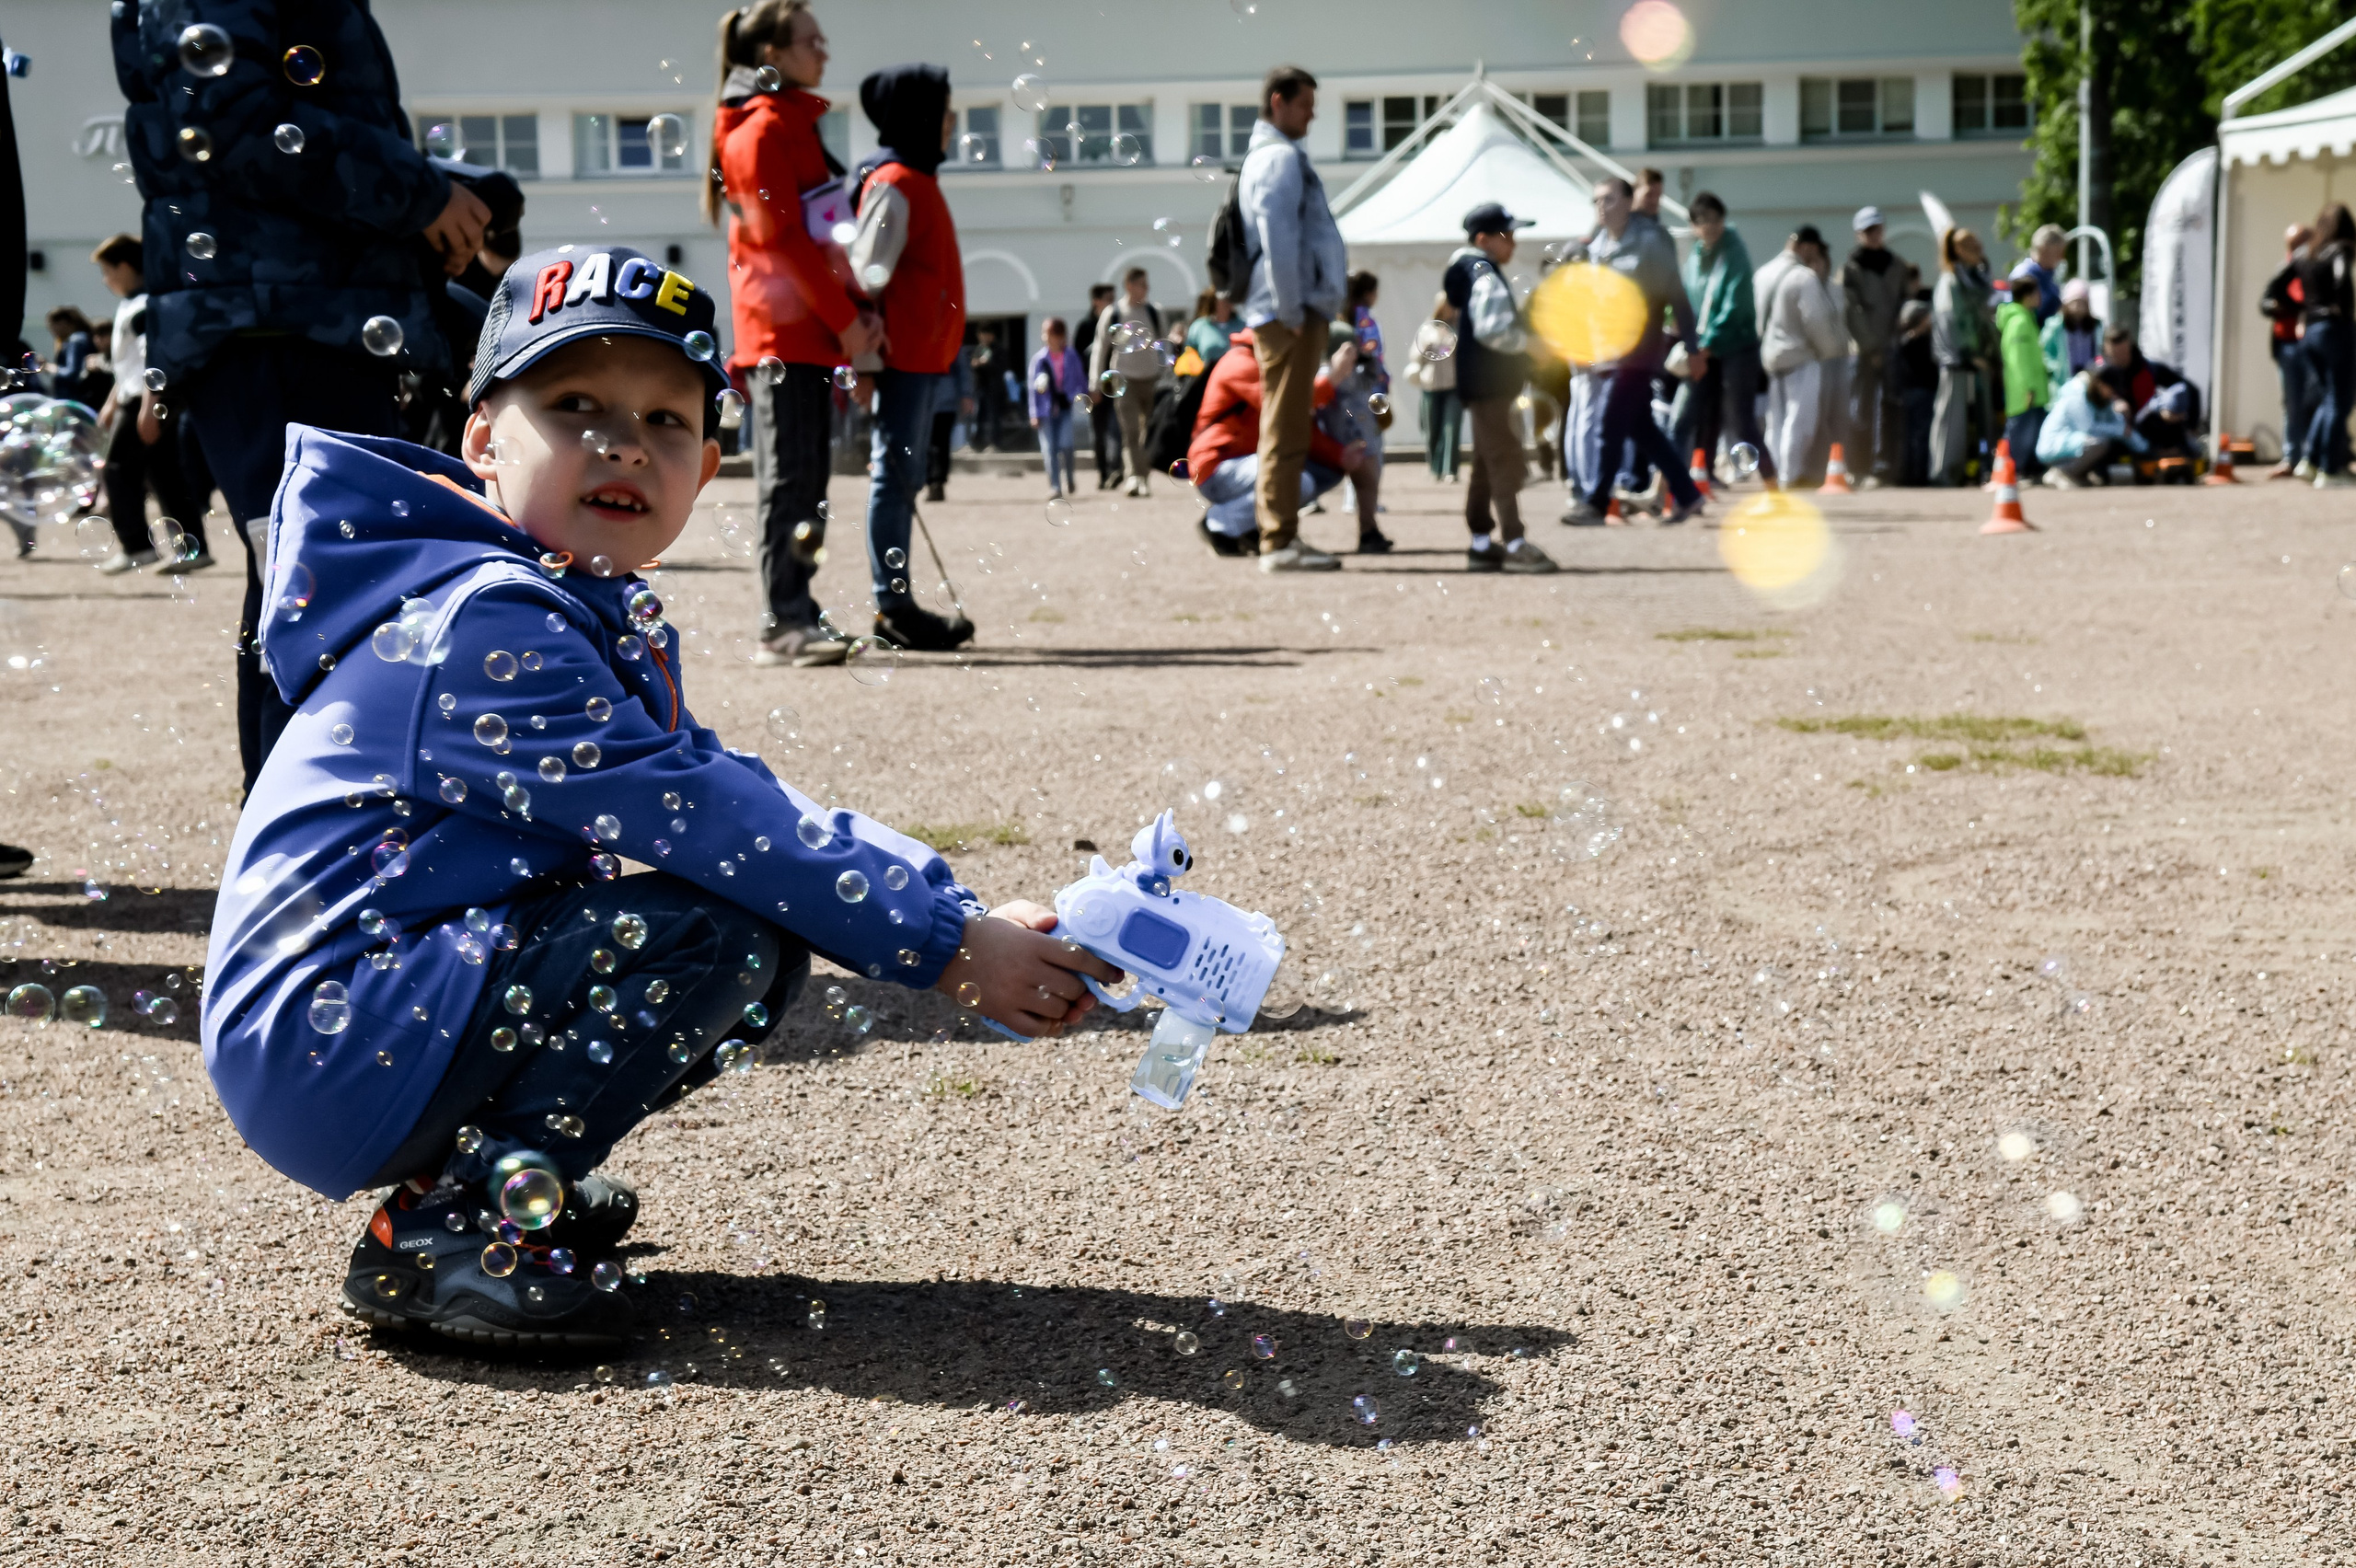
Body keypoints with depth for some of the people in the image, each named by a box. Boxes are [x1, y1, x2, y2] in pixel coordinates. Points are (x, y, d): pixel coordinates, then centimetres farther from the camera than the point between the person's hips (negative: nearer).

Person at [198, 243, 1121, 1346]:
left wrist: (962, 917, -4)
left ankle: (512, 1172, 12)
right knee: (720, 933, -22)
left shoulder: (605, 623, 12)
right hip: (325, 1053, -10)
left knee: (765, 952, 7)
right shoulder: (486, 622, -19)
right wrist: (947, 945, -20)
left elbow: (746, 798, 9)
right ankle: (450, 1228, -13)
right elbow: (700, 818, -24)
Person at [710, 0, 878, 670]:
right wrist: (845, 320, -14)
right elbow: (783, 238, -16)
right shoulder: (761, 131, -9)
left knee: (806, 477, 9)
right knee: (788, 477, -10)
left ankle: (796, 613, 13)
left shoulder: (796, 126, 20)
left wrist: (856, 310, 8)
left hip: (811, 329, 9)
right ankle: (782, 626, -10)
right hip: (783, 330, -9)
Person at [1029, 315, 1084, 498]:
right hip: (1046, 409, 0)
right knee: (1049, 448, -3)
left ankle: (1069, 478, 14)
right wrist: (1035, 414, -3)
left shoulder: (1071, 358, 3)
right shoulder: (1039, 359, 0)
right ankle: (1054, 486, 3)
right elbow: (1034, 388, 1)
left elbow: (1080, 380, 11)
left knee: (1065, 445, -11)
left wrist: (1084, 398, -2)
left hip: (1065, 406, 0)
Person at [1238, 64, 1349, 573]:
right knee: (1286, 431, -10)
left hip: (1287, 313, 10)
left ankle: (1280, 538, 16)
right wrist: (1292, 313, -18)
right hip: (1290, 313, -10)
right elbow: (1278, 240, -19)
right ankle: (1280, 543, -10)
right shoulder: (1281, 158, -10)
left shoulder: (1265, 156, 22)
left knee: (1285, 431, 12)